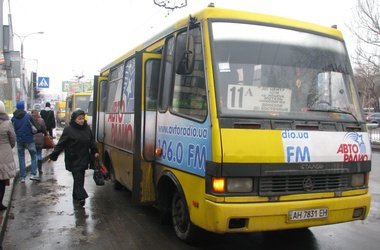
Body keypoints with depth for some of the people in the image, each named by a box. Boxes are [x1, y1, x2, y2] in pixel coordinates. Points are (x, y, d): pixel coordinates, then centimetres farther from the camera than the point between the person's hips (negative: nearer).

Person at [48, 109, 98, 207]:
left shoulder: (87, 128, 5)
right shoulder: (68, 130, -10)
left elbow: (92, 141, 16)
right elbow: (61, 144, -9)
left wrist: (95, 152, 13)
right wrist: (53, 156, -10)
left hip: (84, 159, 5)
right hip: (73, 160, -5)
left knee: (80, 178, 12)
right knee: (78, 177, -8)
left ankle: (76, 195, 25)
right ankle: (81, 197, -9)